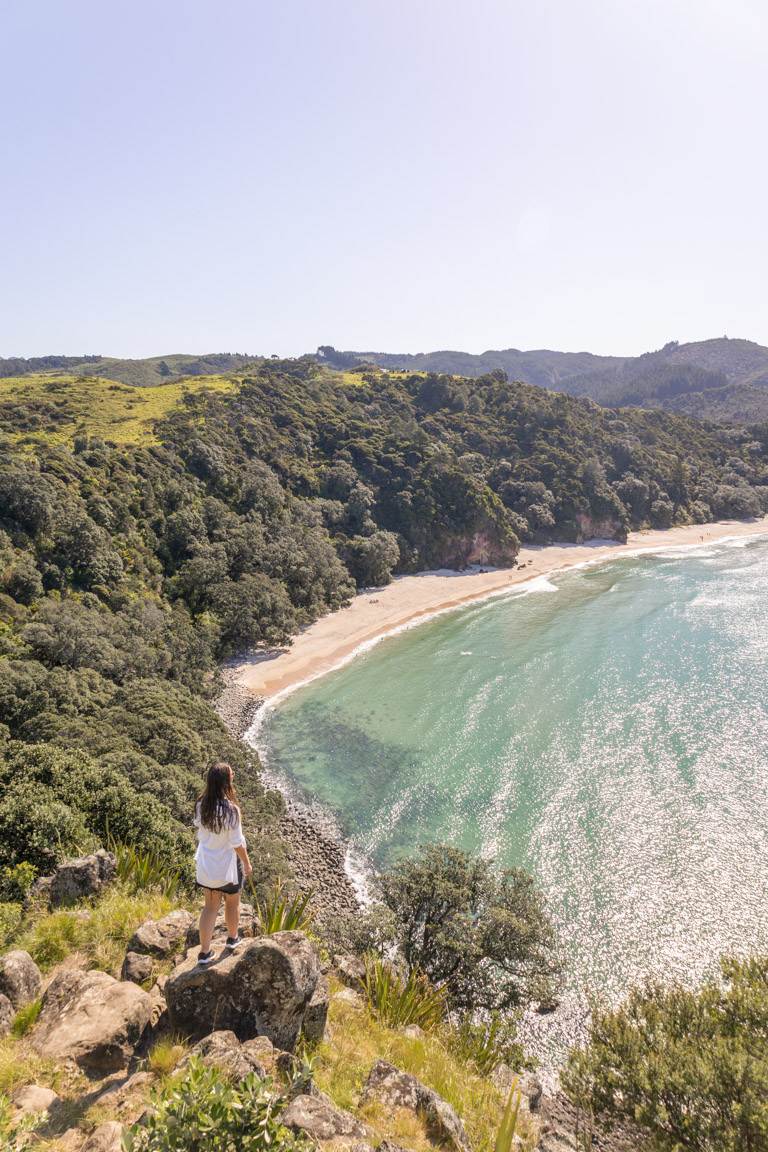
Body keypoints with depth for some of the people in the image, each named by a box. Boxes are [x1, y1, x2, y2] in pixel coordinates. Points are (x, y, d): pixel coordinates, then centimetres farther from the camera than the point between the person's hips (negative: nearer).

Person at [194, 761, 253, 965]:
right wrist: (247, 863, -5)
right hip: (227, 865, -4)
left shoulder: (201, 805, -12)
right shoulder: (230, 809, -28)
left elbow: (199, 830, 4)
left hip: (205, 863, 5)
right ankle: (233, 939, 43)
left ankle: (205, 952, 24)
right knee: (232, 903, 21)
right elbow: (237, 843, -20)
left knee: (211, 906, 18)